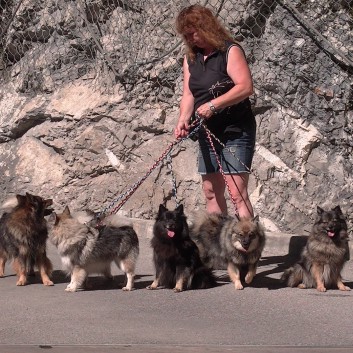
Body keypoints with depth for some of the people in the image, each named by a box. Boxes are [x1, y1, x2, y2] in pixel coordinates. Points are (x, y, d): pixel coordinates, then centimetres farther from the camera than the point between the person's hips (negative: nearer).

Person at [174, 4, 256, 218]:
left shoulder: (230, 51, -11)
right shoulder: (191, 58, 10)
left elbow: (246, 87, -21)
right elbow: (188, 94, 5)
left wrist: (213, 105, -27)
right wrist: (183, 120, -13)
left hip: (236, 130, -7)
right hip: (208, 133, 7)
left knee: (237, 192, -13)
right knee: (212, 192, 9)